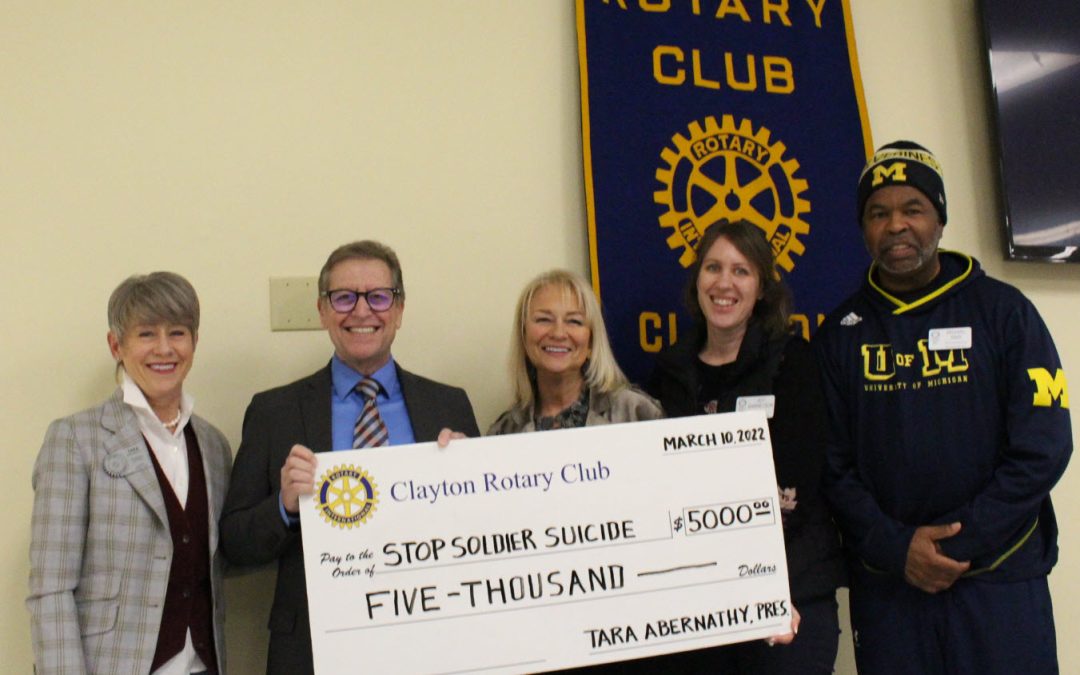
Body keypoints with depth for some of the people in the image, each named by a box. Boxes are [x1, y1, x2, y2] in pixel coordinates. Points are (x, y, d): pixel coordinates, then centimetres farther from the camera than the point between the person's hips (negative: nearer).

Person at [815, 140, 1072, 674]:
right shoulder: (841, 333, 3)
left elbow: (1044, 446, -5)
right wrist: (896, 548, -10)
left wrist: (961, 543, -10)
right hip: (885, 585, 1)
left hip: (999, 579, -1)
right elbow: (832, 464, 1)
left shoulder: (1002, 311, 0)